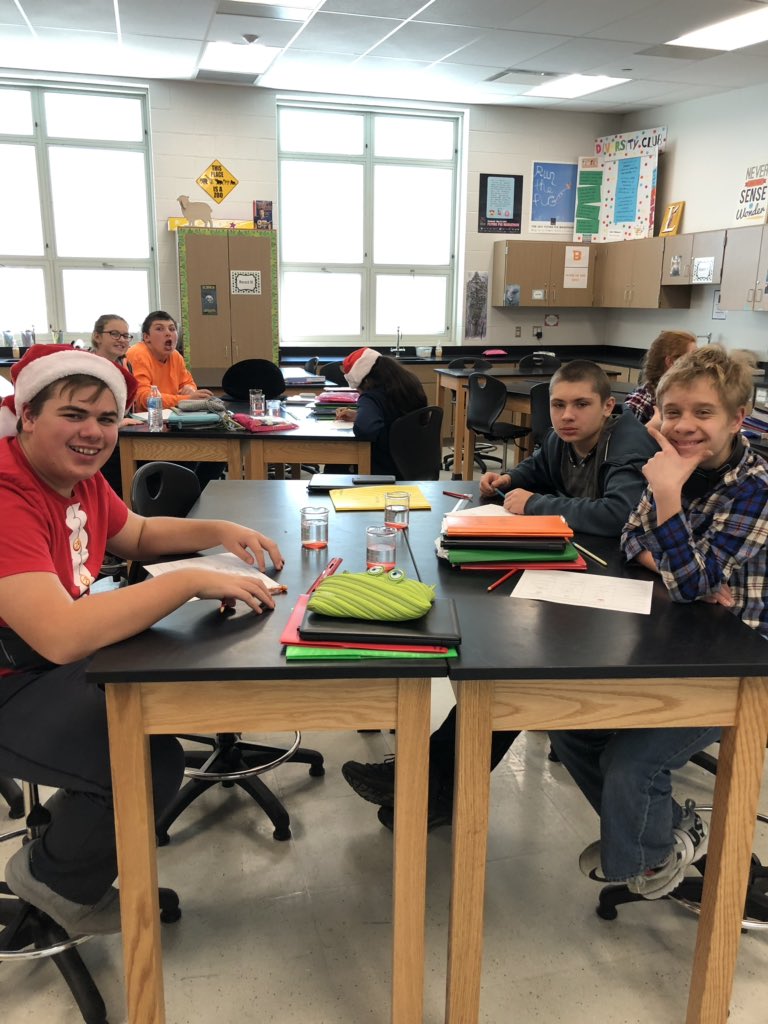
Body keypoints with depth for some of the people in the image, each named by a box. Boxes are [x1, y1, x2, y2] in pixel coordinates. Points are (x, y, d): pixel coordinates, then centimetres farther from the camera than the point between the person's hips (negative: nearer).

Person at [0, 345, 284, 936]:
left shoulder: (77, 472, 0)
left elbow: (139, 536, 17)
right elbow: (61, 635, -40)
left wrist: (218, 531, -1)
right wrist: (195, 581, -35)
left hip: (53, 658, 10)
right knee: (151, 762, -22)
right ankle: (55, 881, 10)